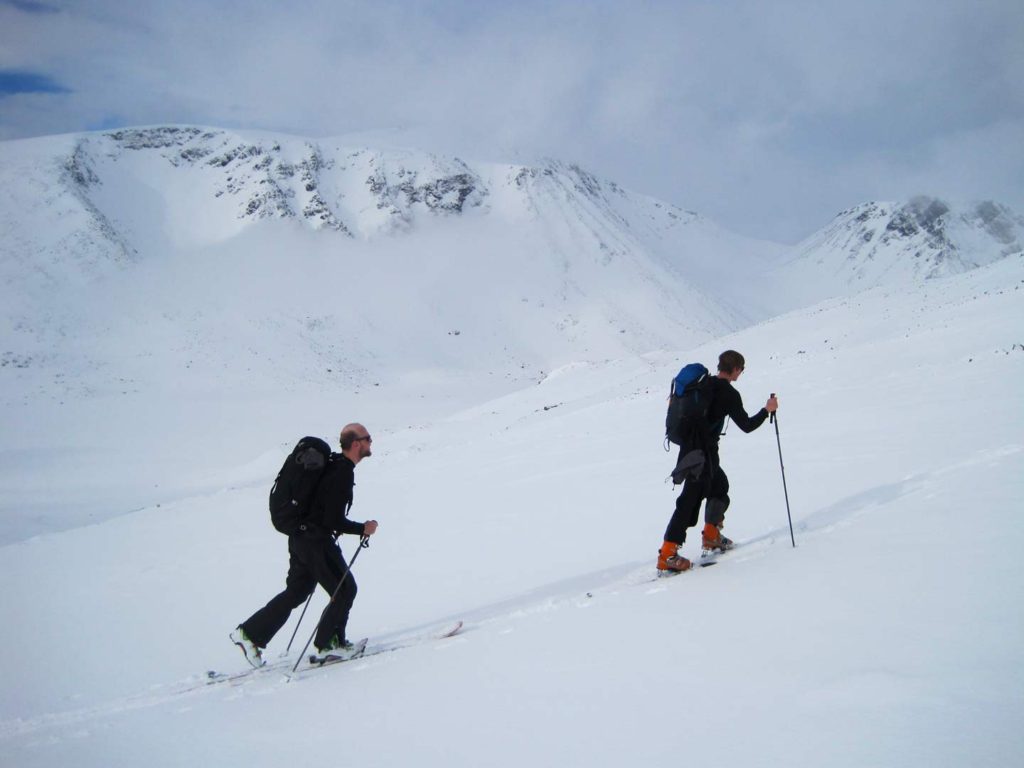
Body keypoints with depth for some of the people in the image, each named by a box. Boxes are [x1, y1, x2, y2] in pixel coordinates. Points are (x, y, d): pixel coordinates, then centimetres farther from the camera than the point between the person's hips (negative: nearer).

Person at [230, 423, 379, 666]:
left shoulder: (333, 464, 9)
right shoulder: (342, 473, -21)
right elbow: (334, 520, -23)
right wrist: (362, 529, -11)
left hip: (300, 537, 9)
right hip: (317, 542, -9)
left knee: (297, 592, 18)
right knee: (345, 590, 5)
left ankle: (249, 632, 19)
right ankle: (328, 644, 13)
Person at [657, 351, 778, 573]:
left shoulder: (703, 384, 9)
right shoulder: (729, 394, -13)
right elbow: (746, 425, -10)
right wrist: (767, 410, 4)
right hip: (704, 453, -8)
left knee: (720, 485, 25)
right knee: (690, 499, -9)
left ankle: (711, 537, 30)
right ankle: (667, 554, -12)